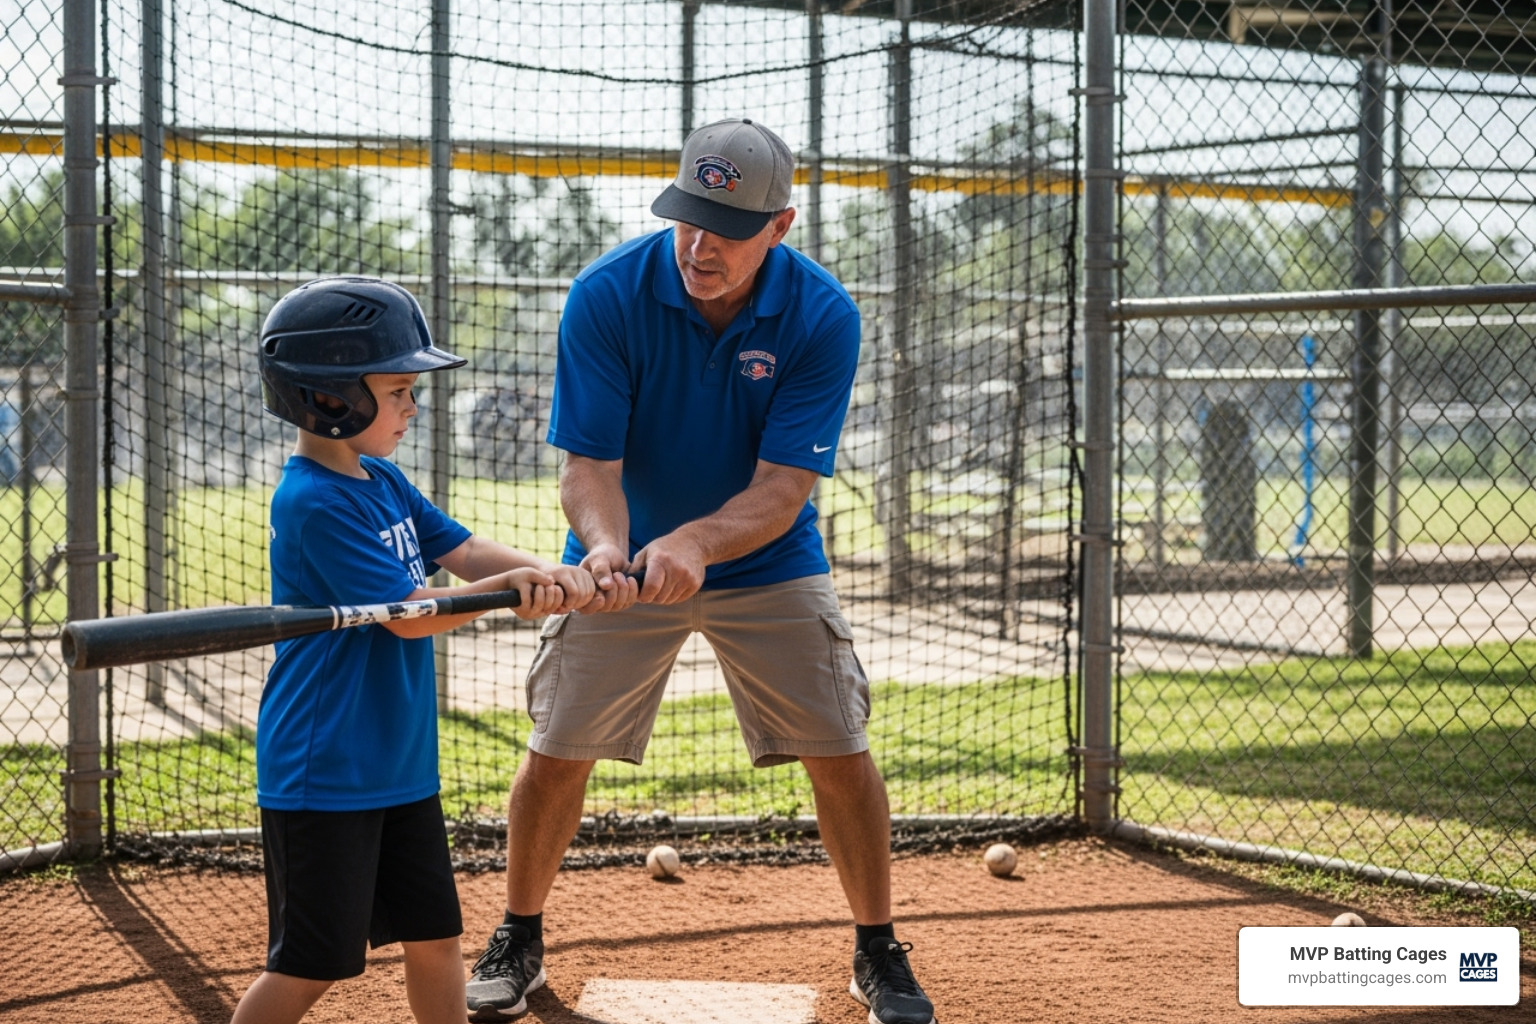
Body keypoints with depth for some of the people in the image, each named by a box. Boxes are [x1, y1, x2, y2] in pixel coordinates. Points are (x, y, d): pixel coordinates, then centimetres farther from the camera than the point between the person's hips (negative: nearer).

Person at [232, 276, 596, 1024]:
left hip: (401, 765, 9)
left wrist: (554, 575, -14)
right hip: (324, 775, -9)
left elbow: (464, 552, 4)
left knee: (435, 938, 14)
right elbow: (408, 612, -21)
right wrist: (512, 587, -17)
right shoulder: (314, 502, -20)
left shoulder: (383, 482, 9)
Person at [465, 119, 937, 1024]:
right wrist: (603, 544, -44)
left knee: (841, 751, -3)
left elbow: (782, 489, -26)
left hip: (768, 566, 0)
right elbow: (589, 462, -22)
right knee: (556, 748, 0)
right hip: (626, 558, 0)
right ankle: (519, 943, 21)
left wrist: (698, 541, -45)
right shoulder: (607, 296, -22)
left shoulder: (823, 315, -22)